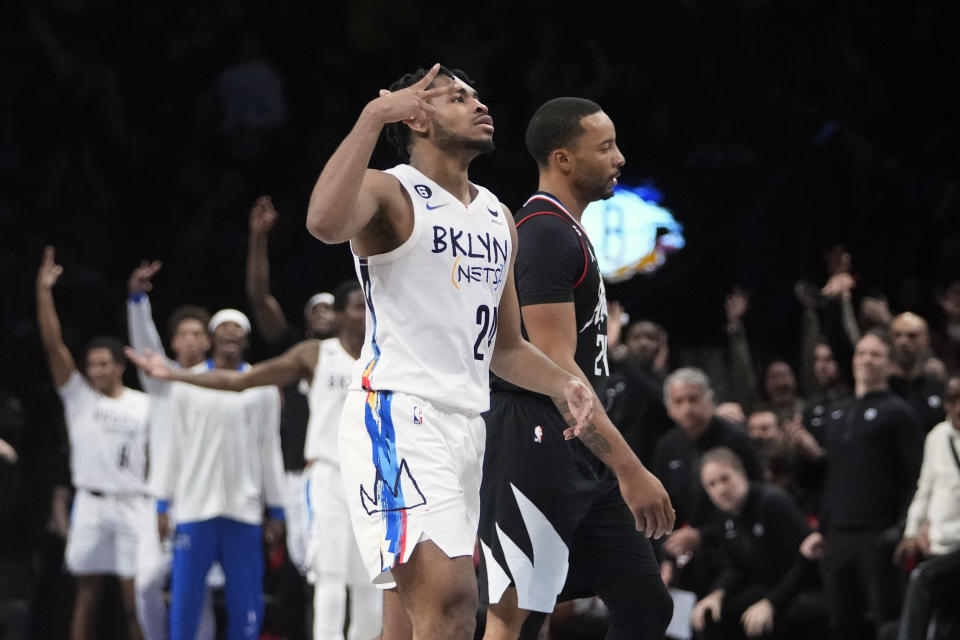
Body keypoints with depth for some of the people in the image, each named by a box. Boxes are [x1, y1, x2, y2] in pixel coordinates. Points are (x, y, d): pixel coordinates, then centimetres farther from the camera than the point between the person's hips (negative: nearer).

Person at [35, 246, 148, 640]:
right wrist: (44, 292, -13)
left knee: (135, 595, -1)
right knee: (87, 594, 3)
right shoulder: (78, 396, 3)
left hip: (132, 504, 0)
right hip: (91, 504, 0)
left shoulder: (143, 405, 5)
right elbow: (53, 344, -5)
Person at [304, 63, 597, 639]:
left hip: (467, 422, 8)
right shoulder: (390, 192, -4)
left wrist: (565, 384, 7)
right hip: (398, 416, -8)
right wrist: (374, 115, -24)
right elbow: (325, 222, -30)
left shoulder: (498, 218, 20)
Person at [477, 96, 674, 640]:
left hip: (580, 453, 11)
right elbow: (556, 368, -21)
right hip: (536, 446, -11)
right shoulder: (546, 234, -14)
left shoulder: (566, 232, 18)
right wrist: (630, 468, -24)